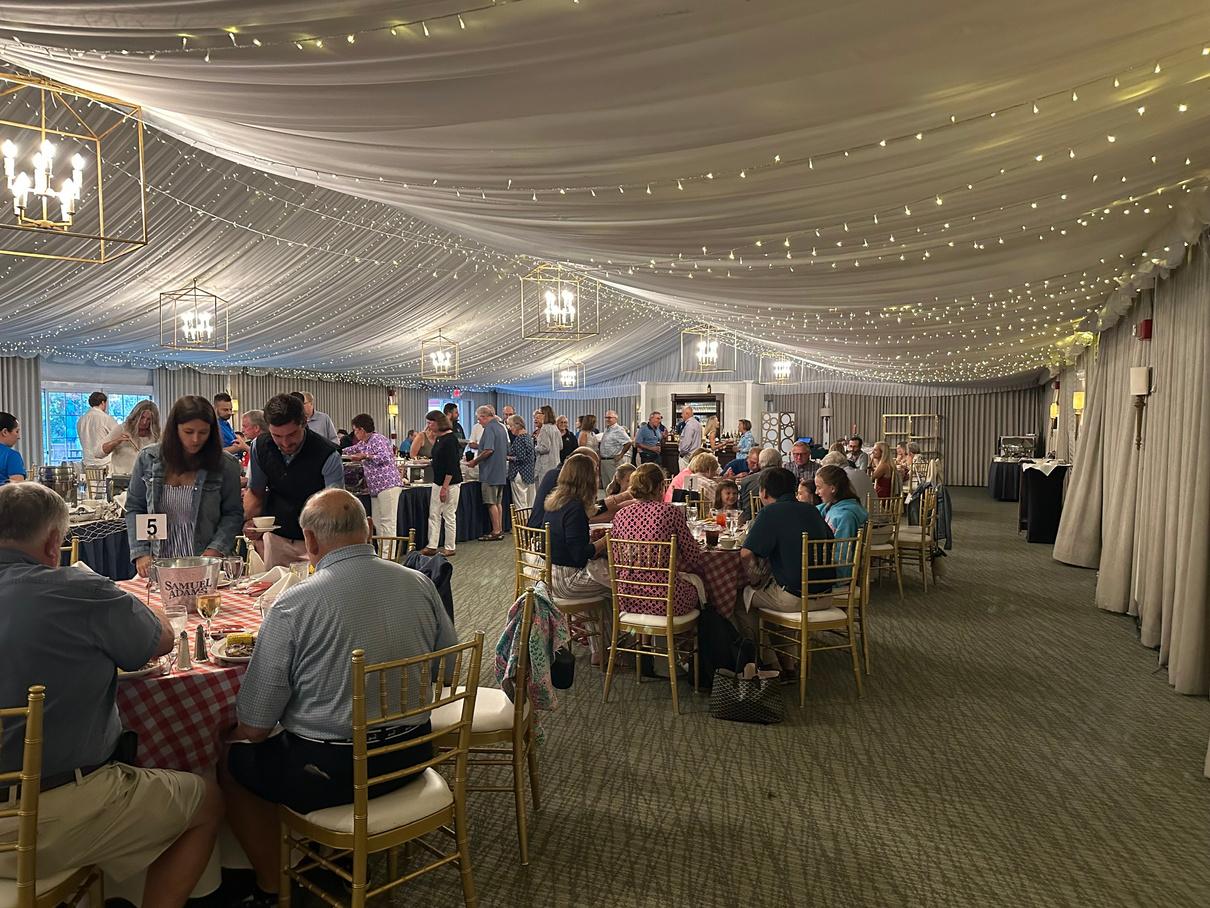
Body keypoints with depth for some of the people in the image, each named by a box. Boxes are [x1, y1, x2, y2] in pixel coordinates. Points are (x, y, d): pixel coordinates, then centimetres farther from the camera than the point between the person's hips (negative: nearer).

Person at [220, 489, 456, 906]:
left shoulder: (293, 605, -19)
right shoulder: (420, 585, -7)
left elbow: (254, 726, -14)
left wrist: (241, 736, 9)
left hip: (329, 771, -5)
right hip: (411, 757, 6)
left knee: (233, 765, 21)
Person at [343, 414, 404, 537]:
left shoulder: (378, 439, -7)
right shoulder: (363, 443, 21)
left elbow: (385, 457, -18)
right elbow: (351, 450, 39)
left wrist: (365, 455, -9)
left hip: (388, 485, -10)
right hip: (376, 488, 10)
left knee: (387, 522, -11)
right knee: (377, 522, 7)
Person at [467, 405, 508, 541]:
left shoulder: (489, 428, -14)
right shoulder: (501, 428, 15)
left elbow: (488, 450, -24)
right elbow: (507, 451, 21)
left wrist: (475, 461, -12)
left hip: (490, 472, -9)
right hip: (501, 471, 9)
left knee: (492, 503, -4)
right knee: (498, 502, 14)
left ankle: (496, 532, -2)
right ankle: (500, 530, 18)